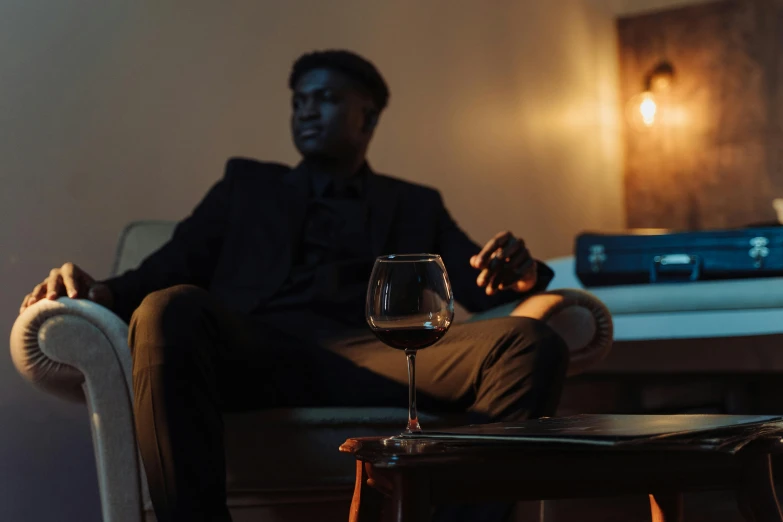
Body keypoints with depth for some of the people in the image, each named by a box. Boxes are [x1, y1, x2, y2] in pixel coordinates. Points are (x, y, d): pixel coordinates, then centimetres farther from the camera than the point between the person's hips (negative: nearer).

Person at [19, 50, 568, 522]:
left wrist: (519, 272, -7)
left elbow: (479, 287, 19)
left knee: (534, 345, -26)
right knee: (169, 312, -35)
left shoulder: (416, 204, 32)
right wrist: (107, 291, -5)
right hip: (255, 349, 0)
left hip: (375, 358, 1)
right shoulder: (249, 183, 31)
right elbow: (172, 268, 18)